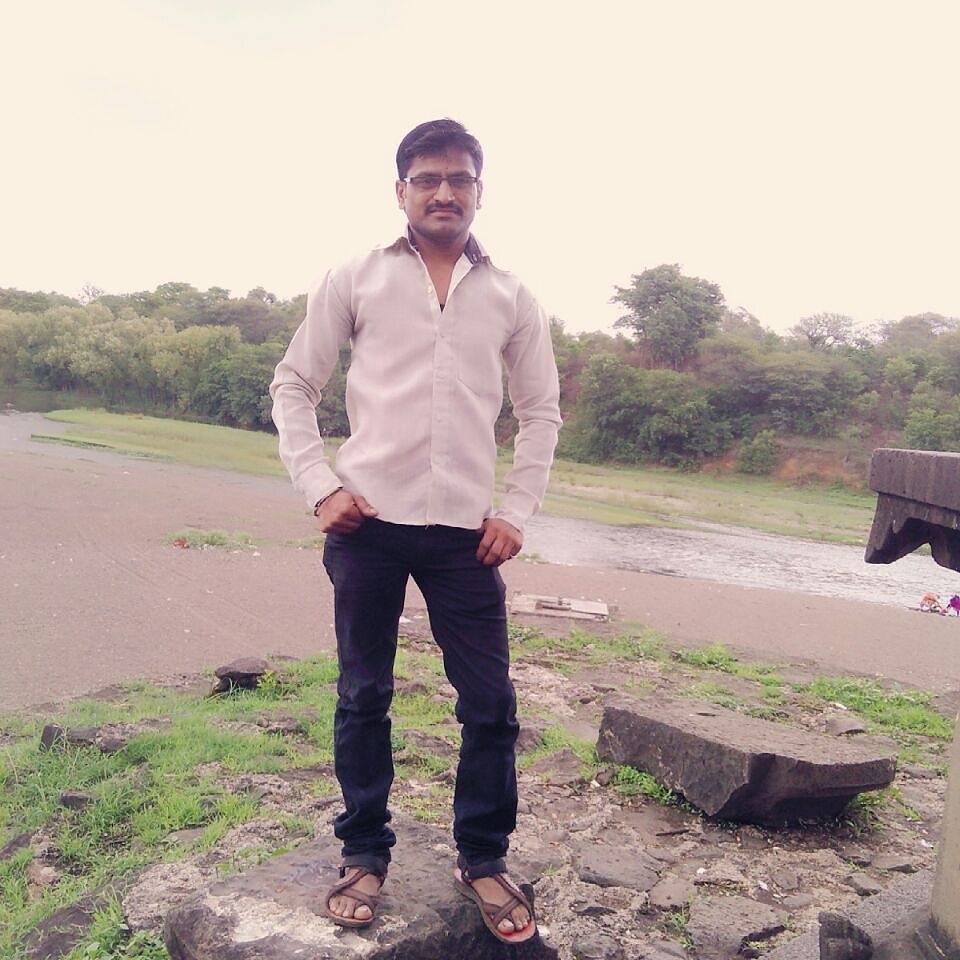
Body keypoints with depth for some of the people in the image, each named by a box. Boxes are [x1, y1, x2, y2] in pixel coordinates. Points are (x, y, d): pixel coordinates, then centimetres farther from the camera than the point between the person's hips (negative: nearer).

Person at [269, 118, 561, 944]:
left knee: (491, 705, 3)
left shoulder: (511, 298, 9)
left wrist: (517, 510, 3)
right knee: (363, 698, 9)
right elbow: (294, 385, 7)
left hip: (465, 531, 1)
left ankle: (483, 860, 23)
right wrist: (320, 486, -5)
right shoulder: (355, 280, 5)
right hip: (367, 523, -1)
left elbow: (542, 410, 13)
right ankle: (365, 854, 28)